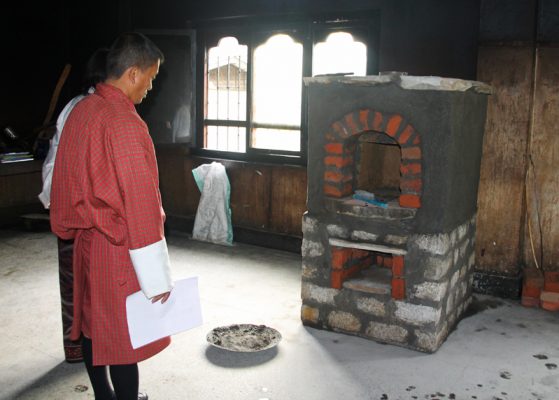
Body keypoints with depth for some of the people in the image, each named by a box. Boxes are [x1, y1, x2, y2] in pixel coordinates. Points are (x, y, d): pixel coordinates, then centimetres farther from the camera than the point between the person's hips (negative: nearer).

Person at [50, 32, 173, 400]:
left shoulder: (81, 111, 5)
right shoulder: (125, 123, -22)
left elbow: (73, 178, 12)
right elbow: (140, 203, -23)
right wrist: (157, 277, -19)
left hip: (86, 239, 9)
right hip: (119, 246, -9)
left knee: (93, 325, 19)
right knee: (125, 338, 4)